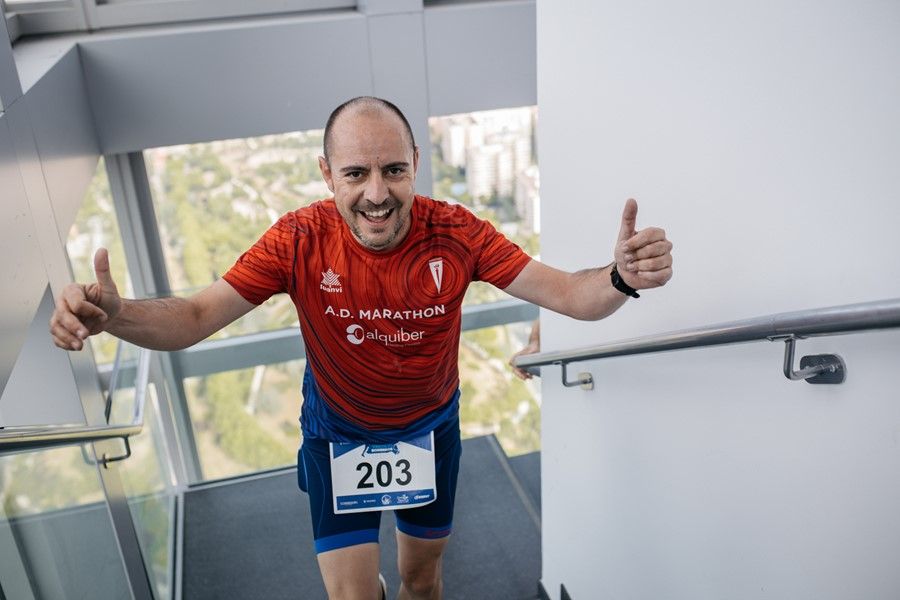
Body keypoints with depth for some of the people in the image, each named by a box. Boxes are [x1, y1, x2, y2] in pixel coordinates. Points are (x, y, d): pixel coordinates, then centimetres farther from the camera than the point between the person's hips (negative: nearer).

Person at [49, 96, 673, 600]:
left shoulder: (455, 233, -23)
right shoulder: (300, 240, -24)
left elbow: (567, 292, -24)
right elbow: (194, 318, -24)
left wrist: (621, 279, -47)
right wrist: (113, 313, -45)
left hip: (431, 428, 1)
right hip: (338, 433, -1)